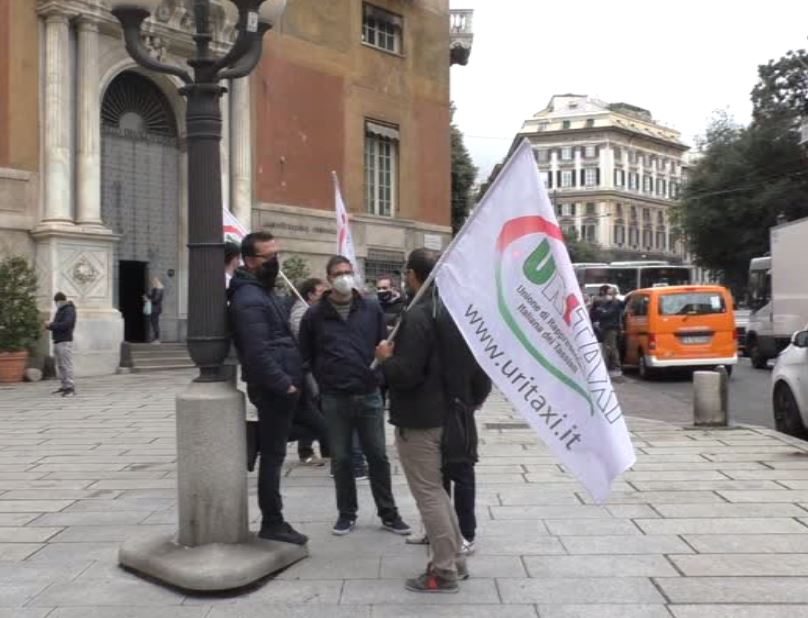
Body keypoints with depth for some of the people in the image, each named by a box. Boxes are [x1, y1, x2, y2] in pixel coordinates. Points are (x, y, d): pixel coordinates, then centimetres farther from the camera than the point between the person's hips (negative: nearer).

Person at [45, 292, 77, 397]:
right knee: (60, 366, 8)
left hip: (65, 342, -9)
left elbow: (66, 324, -20)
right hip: (57, 341, 10)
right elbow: (57, 325, 21)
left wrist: (51, 325, -15)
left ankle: (70, 387, -14)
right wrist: (50, 325, 0)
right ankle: (64, 386, 12)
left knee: (66, 365, -12)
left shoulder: (69, 310, -8)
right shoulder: (60, 311, 21)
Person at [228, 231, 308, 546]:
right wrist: (285, 384, -19)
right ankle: (272, 523, 10)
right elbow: (258, 353, -24)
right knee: (272, 455, -1)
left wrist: (293, 379, 16)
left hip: (280, 387, 10)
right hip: (273, 389, -10)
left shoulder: (264, 292, 16)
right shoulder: (249, 300, -17)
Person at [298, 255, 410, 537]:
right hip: (334, 399, -1)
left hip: (369, 396, 1)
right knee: (341, 459, 9)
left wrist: (378, 375, 1)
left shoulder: (372, 309, 3)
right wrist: (322, 383, 1)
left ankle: (388, 513, 20)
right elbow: (305, 356, 5)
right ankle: (347, 513, 24)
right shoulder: (315, 315, 0)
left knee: (378, 456, 8)